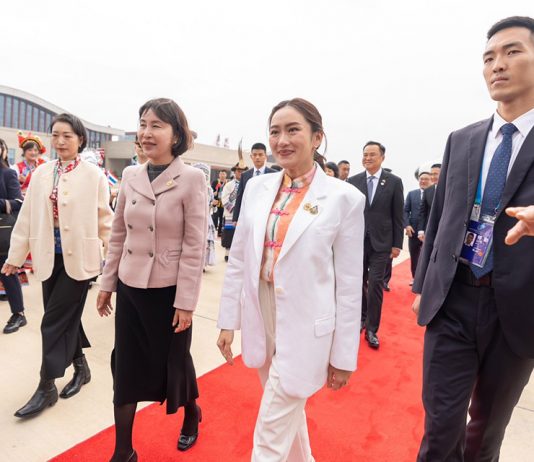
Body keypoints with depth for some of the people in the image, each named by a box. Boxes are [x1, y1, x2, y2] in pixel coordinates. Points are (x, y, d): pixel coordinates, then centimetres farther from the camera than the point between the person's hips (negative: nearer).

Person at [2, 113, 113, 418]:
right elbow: (27, 218, 9)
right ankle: (81, 367, 35)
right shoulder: (41, 174, 6)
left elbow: (105, 220, -4)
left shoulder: (94, 175, -7)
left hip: (80, 257, -5)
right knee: (64, 318, 14)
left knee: (55, 321, -1)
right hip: (50, 256, 5)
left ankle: (47, 387, 16)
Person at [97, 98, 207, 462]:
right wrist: (107, 283, 10)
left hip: (168, 290, -4)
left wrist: (185, 301, -13)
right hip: (130, 288, 5)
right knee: (125, 367, 12)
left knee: (173, 361, 15)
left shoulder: (192, 179, -12)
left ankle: (192, 413, 47)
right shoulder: (130, 175, 3)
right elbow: (118, 234, 10)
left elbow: (195, 245, -14)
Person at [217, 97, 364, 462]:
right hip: (261, 318, 5)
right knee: (288, 414, 25)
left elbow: (349, 283, -8)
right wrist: (229, 321, 7)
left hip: (305, 327, -4)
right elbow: (238, 260, 5)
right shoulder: (257, 188, 1)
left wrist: (343, 355, -4)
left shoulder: (344, 197, -11)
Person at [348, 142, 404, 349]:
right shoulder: (353, 181, 2)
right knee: (359, 283, 11)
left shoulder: (394, 182, 0)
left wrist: (397, 244, -1)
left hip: (381, 242, -1)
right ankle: (362, 317, 32)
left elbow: (398, 216, 1)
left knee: (375, 285, 0)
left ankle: (372, 329, 13)